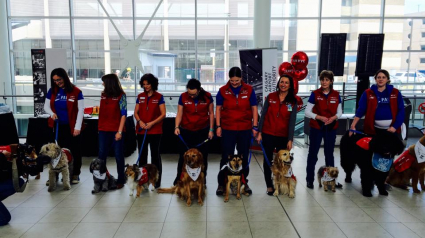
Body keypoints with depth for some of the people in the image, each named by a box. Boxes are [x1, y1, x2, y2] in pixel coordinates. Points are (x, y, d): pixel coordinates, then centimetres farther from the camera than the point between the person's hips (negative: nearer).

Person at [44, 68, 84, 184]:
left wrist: (77, 127, -12)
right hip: (58, 126, 3)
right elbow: (46, 106, 10)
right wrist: (52, 113, -13)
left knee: (75, 150, 5)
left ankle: (75, 174, 17)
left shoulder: (76, 91, -7)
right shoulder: (52, 91, 5)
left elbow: (81, 110, -7)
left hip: (72, 127, -3)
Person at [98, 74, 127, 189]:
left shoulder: (121, 95, -6)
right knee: (101, 155, 6)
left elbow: (123, 114, -9)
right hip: (103, 130, 5)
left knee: (119, 156, 5)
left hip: (116, 130, -5)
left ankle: (121, 180, 16)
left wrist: (120, 131, -14)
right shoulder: (103, 95, 9)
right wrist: (99, 127, 9)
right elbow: (101, 111, 15)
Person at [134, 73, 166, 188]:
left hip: (155, 131, -3)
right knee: (142, 154, 8)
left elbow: (163, 114, -5)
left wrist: (152, 123, -16)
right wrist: (140, 121, -10)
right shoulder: (140, 96, 9)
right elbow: (136, 112, 9)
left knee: (155, 155, 3)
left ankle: (157, 181, 11)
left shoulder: (159, 97, -2)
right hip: (141, 130, 3)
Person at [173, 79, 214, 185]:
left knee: (202, 156, 7)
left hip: (202, 131, 0)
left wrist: (211, 129, -1)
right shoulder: (183, 97, -8)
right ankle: (179, 178, 22)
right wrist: (177, 127, -17)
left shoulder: (207, 96, -8)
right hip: (186, 131, 0)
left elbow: (211, 113, 1)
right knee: (183, 155, 7)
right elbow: (179, 113, -3)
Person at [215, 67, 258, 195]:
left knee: (244, 157, 11)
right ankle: (221, 183, 14)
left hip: (245, 129, 1)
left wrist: (255, 127, -1)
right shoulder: (223, 90, -2)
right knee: (226, 157, 4)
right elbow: (218, 109, 3)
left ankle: (244, 182, 25)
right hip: (228, 129, -1)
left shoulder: (249, 90, -1)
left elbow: (254, 108, 3)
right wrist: (218, 126, -2)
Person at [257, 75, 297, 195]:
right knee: (268, 160, 7)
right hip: (268, 134, 0)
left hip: (283, 136, 0)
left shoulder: (293, 101, 1)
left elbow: (292, 121, -3)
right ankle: (269, 186, 20)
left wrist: (290, 139, -8)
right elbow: (263, 115, 3)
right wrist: (259, 132, -2)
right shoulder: (270, 97, 2)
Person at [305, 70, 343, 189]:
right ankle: (310, 180, 11)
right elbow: (307, 112, -8)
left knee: (329, 153, 14)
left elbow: (339, 112, 7)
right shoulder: (315, 94, -6)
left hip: (331, 128, 3)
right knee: (313, 153, 2)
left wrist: (334, 117, -14)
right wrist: (319, 117, -21)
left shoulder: (336, 95, 2)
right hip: (316, 128, -3)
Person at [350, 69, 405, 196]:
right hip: (373, 129, -2)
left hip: (390, 130, 2)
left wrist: (395, 126, -10)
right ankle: (366, 185, 8)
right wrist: (353, 125, -12)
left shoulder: (395, 93, 4)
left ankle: (381, 184, 21)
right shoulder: (368, 93, 1)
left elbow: (401, 111, 1)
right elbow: (360, 110, -3)